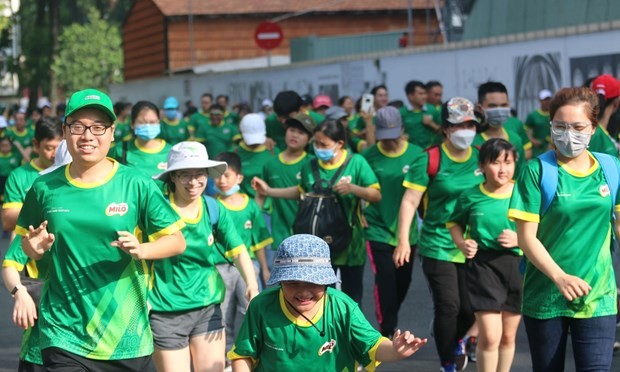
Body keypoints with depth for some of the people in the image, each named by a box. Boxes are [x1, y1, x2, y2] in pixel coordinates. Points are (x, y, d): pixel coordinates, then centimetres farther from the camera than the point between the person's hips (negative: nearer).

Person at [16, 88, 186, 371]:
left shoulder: (136, 186, -3)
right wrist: (35, 248, -6)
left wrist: (141, 250, -18)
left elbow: (177, 241, 0)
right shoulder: (45, 188, 2)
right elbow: (26, 241, 16)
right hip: (64, 335, 0)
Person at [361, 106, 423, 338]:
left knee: (403, 282, 13)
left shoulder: (416, 155, -5)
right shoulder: (369, 156, -7)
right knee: (385, 282, -10)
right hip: (378, 231, -2)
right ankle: (388, 331, 0)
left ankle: (388, 323, 36)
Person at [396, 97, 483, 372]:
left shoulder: (481, 158, 4)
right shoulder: (429, 160, -8)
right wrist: (403, 240, -15)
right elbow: (410, 201, -8)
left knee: (470, 308, 4)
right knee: (448, 307, -7)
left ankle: (453, 341, 39)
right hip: (438, 246, -3)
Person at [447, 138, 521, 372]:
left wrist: (519, 239, -16)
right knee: (490, 335, -12)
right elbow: (455, 223, 14)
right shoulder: (470, 197, -2)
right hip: (483, 264, -2)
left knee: (508, 336, 15)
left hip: (516, 265, 2)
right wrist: (461, 243, -4)